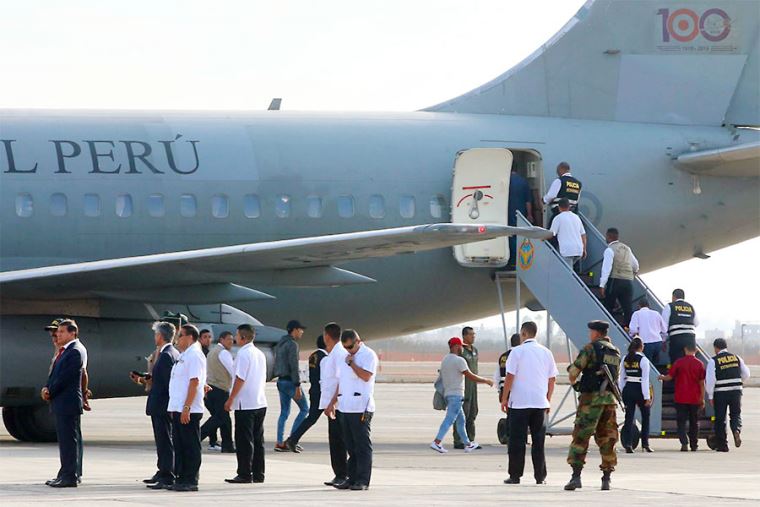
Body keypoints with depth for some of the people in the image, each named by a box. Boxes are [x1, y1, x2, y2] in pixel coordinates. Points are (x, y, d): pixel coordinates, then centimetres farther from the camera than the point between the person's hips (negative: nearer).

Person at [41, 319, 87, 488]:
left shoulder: (75, 352, -15)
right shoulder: (64, 351, 16)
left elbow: (64, 377, -19)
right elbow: (55, 373, 16)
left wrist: (50, 392, -9)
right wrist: (47, 388, -1)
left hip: (68, 402, -10)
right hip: (61, 404, 10)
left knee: (69, 440, -7)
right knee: (64, 440, 14)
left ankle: (70, 477, -6)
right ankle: (64, 474, 20)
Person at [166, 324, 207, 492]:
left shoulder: (195, 355, -12)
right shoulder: (183, 356, 18)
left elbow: (194, 382, -19)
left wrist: (186, 408, -23)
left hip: (189, 410, -10)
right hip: (178, 409, 10)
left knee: (190, 446, -5)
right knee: (179, 445, 11)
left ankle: (190, 481, -2)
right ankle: (180, 478, 16)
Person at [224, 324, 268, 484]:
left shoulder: (243, 354, -12)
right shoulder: (260, 354, 13)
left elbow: (240, 379, -16)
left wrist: (230, 400, -11)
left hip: (245, 405, -8)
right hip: (260, 403, 8)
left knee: (244, 441, -5)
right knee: (258, 440, 10)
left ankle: (244, 474, -5)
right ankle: (258, 474, 12)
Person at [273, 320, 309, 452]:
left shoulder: (279, 344, 15)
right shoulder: (292, 344, -13)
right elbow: (294, 366, -19)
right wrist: (297, 386, -20)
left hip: (281, 381, 9)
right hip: (290, 381, -9)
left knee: (284, 412, 10)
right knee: (304, 409, 1)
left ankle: (280, 443, 4)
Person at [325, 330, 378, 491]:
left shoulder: (368, 355, -5)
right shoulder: (347, 357, 19)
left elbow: (366, 376, -20)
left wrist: (351, 363, -11)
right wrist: (332, 403, 22)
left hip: (361, 409, -8)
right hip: (345, 408, 8)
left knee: (362, 445, -4)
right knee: (350, 446, 10)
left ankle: (363, 480, -2)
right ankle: (352, 479, 15)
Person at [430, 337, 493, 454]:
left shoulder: (445, 360, 15)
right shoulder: (459, 360, -13)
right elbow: (471, 376, -14)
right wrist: (486, 381, -3)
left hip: (447, 394, 9)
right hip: (456, 394, -9)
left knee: (461, 420, 15)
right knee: (449, 419, -11)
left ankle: (468, 444, 19)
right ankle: (436, 442, -19)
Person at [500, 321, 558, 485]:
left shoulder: (517, 352, -6)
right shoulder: (546, 353, 7)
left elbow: (510, 377, -8)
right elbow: (552, 379, 11)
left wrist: (504, 398, 1)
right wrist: (548, 400, 20)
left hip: (519, 402, -4)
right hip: (540, 403, 4)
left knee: (517, 441, 2)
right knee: (538, 441, 7)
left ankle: (515, 476, 2)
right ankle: (540, 476, 5)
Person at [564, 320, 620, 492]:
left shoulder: (590, 348, -6)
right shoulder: (615, 352, 14)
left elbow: (574, 370, -10)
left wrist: (573, 382, 13)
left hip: (591, 398, -6)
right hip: (609, 398, 6)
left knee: (580, 437, -4)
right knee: (607, 439, 10)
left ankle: (576, 476, -11)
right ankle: (606, 478, 8)